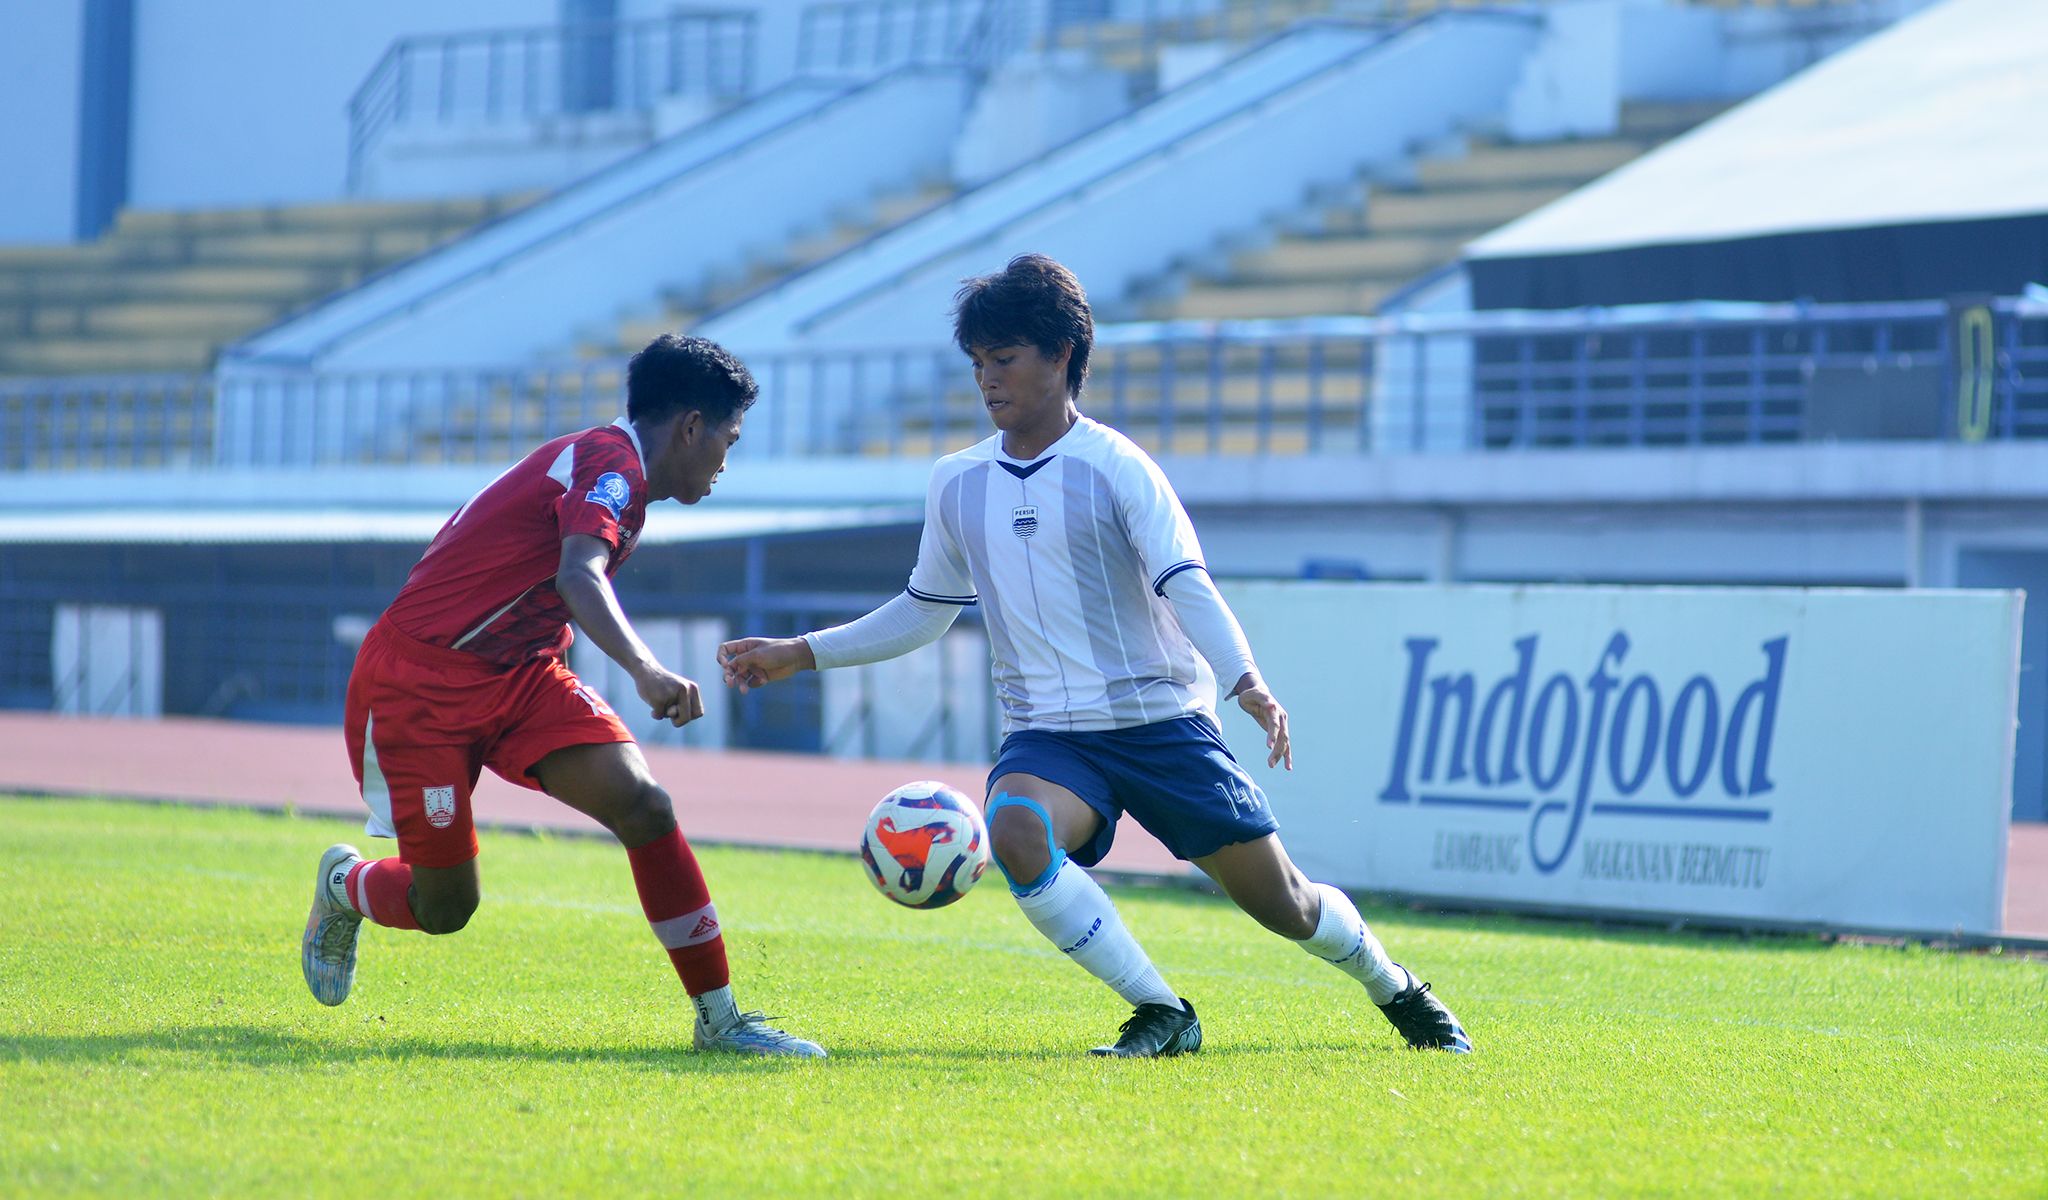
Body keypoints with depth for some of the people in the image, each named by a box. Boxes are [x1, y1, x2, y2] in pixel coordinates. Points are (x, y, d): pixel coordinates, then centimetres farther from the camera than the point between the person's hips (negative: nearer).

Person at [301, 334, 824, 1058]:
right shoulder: (612, 461, -19)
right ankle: (344, 886, 33)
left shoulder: (610, 465, 12)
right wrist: (644, 669, -53)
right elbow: (578, 575, -38)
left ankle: (719, 1019, -11)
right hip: (417, 680, -9)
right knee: (444, 908, -4)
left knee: (644, 808, -14)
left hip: (518, 672, 9)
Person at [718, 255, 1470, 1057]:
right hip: (1046, 733, 3)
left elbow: (1187, 585, -16)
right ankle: (1160, 1014, -18)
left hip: (1160, 721, -3)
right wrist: (800, 654, 17)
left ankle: (1398, 992, 33)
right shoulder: (955, 485, 8)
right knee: (1016, 833, -32)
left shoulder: (1114, 467, -7)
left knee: (1283, 905, -1)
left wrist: (1248, 683, -32)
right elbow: (925, 609, 22)